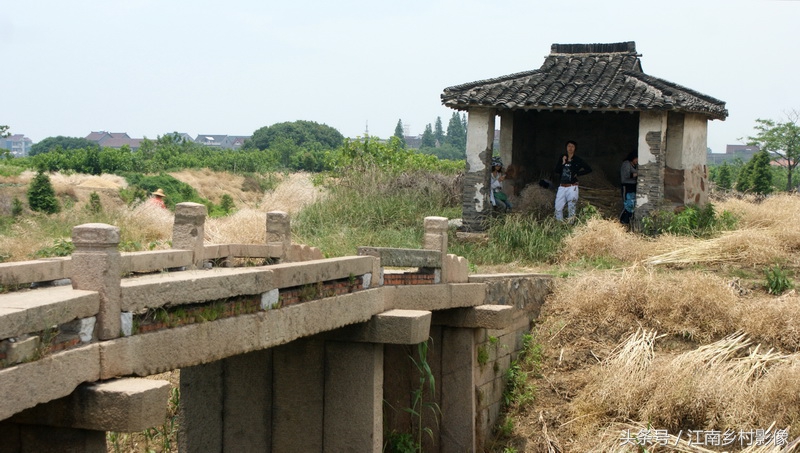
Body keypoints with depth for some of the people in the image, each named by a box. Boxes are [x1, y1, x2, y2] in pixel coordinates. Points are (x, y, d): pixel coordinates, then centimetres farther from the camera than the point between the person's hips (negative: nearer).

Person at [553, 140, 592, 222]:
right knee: (558, 207, 0)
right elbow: (556, 171, 1)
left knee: (571, 208, 1)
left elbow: (589, 169, 4)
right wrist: (563, 163, -11)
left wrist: (578, 174, -2)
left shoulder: (578, 160, -1)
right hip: (562, 187, 3)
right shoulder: (562, 158, 7)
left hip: (572, 187, -3)